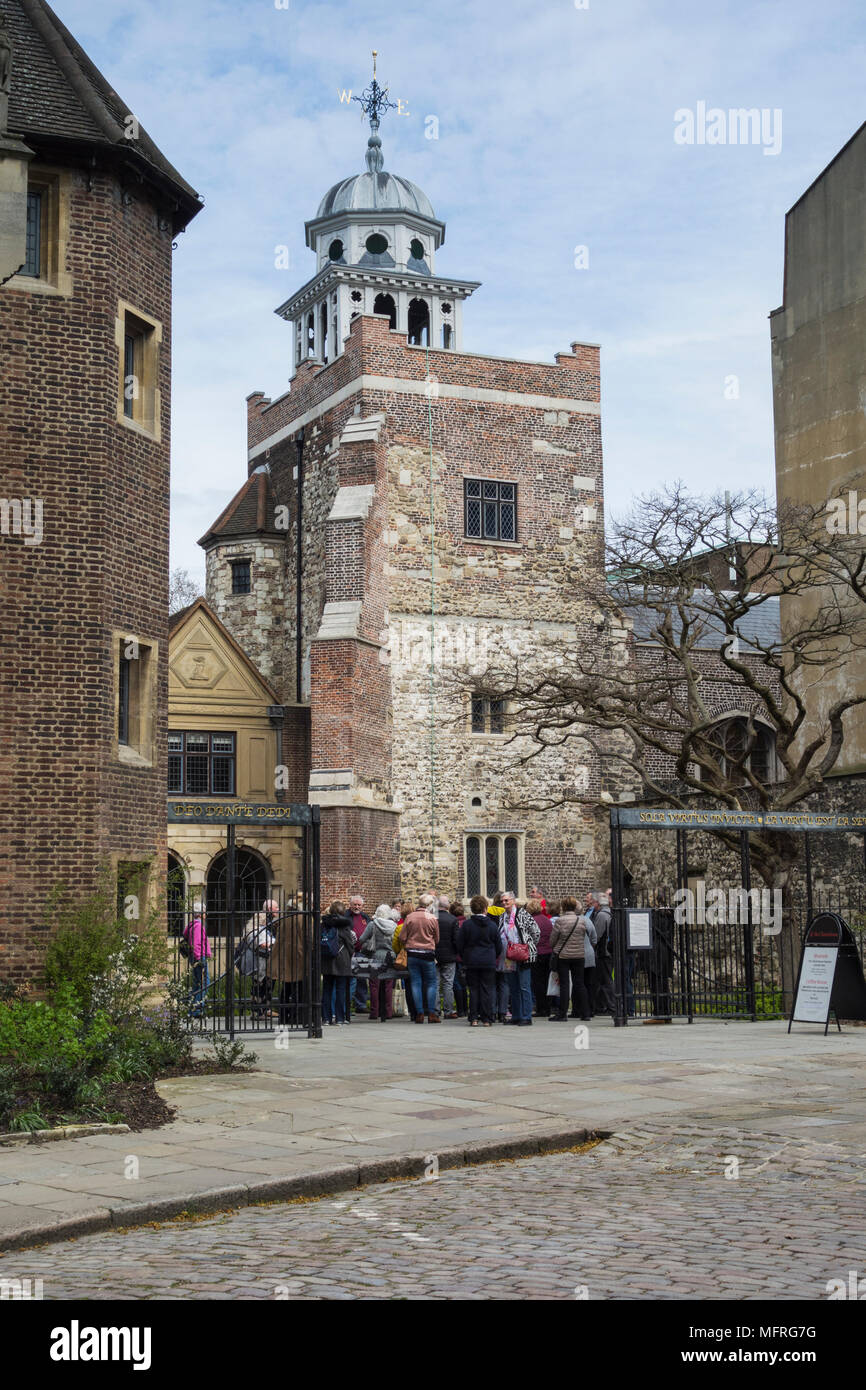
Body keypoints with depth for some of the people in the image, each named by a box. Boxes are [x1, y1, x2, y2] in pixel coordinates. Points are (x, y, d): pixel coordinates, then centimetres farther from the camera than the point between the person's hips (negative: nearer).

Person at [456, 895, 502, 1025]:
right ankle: (487, 1019, 2)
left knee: (473, 990, 6)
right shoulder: (492, 925, -2)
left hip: (471, 962, 0)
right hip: (489, 962, 0)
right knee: (487, 990, 3)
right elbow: (499, 946, 4)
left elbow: (459, 945, -1)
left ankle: (474, 1019, 3)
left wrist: (464, 958, 15)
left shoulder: (466, 924, -4)